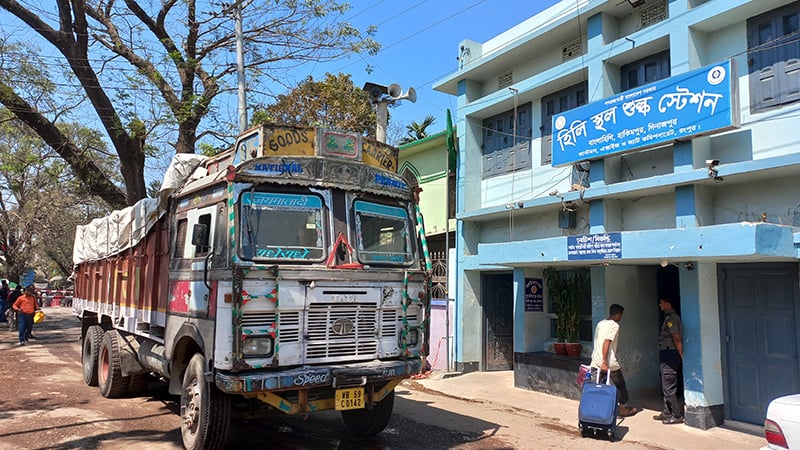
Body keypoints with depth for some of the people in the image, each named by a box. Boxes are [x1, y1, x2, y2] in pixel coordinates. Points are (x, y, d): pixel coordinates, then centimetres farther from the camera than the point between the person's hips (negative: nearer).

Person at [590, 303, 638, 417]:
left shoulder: (600, 323, 14)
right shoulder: (614, 325, -9)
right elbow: (606, 342, -20)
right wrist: (604, 362, -22)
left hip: (595, 361, 7)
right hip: (609, 362, -7)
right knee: (620, 385, 15)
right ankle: (623, 408, 29)